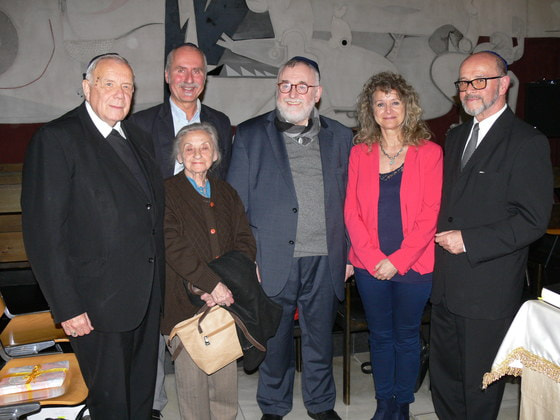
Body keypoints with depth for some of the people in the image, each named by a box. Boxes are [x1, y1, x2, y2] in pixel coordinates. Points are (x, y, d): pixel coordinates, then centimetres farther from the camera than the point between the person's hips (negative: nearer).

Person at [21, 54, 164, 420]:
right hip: (99, 301, -6)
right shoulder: (56, 139, -12)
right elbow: (43, 232, -15)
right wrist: (67, 307, -16)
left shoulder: (139, 138, 11)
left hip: (148, 296, 7)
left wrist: (158, 285, 9)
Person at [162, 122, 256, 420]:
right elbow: (173, 246, -13)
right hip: (185, 303, -4)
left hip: (227, 299, 4)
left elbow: (245, 243, 6)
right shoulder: (166, 193, -1)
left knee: (227, 375, 8)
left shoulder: (227, 194, 14)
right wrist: (212, 283, -20)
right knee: (192, 379, 3)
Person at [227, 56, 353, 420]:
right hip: (274, 262, -2)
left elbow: (349, 200, 10)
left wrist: (350, 253, 7)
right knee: (275, 341, 13)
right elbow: (236, 203, -1)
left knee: (321, 339, 16)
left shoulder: (340, 137, 8)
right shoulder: (250, 135, 1)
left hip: (325, 262, 2)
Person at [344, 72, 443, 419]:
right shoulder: (360, 152, 4)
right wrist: (372, 257, -9)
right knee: (380, 335, 15)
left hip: (413, 264, -2)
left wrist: (398, 259, -13)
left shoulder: (429, 153, -3)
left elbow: (430, 214, -7)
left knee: (406, 336, 12)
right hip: (370, 266, 2)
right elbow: (352, 211, 1)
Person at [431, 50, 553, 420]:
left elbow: (533, 220, -15)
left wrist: (469, 241, -17)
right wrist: (443, 236, 5)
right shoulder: (456, 137, 13)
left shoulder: (528, 142, -10)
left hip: (489, 289, -7)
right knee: (444, 375, 19)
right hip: (446, 284, 7)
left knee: (480, 382, 10)